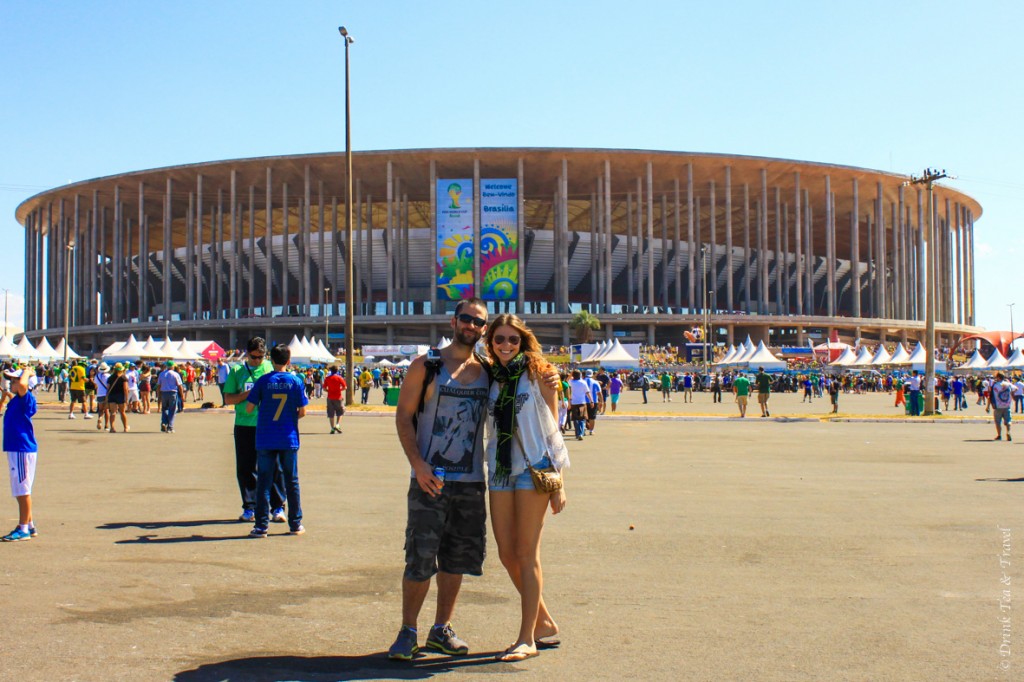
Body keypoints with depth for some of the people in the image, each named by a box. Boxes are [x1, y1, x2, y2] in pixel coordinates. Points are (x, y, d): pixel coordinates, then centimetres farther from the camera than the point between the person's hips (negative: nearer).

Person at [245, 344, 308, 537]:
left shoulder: (263, 381, -4)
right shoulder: (296, 381, -3)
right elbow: (302, 412, -1)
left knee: (263, 482, 4)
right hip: (289, 440, 1)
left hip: (265, 440, -1)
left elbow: (249, 409, -4)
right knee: (292, 481, 10)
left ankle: (261, 526, 2)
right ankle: (295, 524, 15)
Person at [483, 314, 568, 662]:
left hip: (534, 469, -5)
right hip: (500, 470, 5)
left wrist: (558, 482, -6)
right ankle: (544, 622, 24)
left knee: (526, 554, -2)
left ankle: (527, 639, 5)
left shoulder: (536, 373, -1)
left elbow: (551, 428, -2)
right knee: (507, 554, 6)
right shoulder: (491, 377, 11)